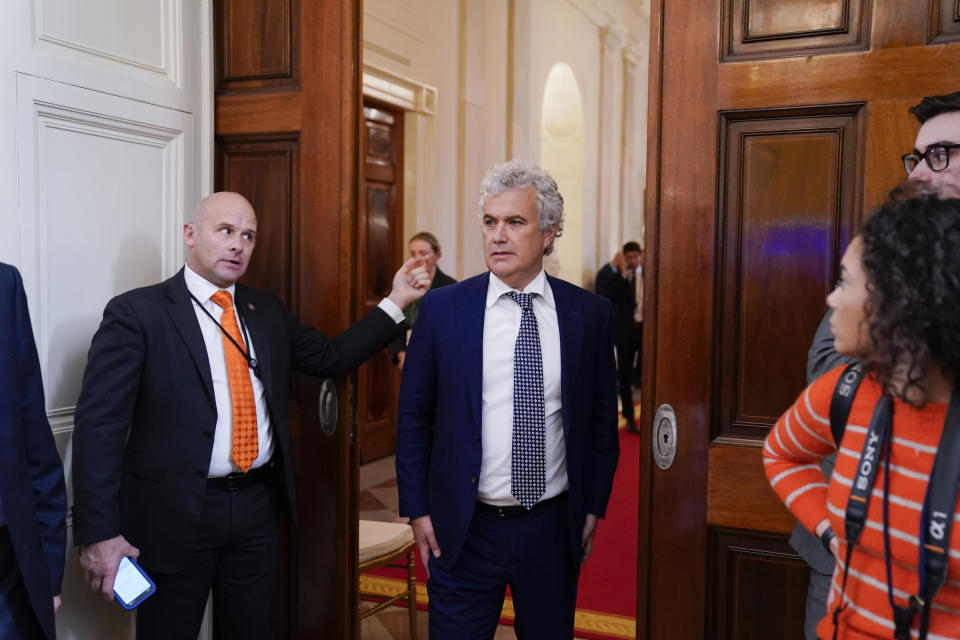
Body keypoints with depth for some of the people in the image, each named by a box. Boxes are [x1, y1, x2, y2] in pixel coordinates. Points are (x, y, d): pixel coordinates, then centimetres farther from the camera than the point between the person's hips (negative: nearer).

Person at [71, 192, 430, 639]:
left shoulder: (266, 311, 9)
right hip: (175, 512, -5)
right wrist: (99, 533, -16)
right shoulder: (137, 312, -9)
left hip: (258, 505, 5)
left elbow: (332, 357, 14)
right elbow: (99, 424, -12)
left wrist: (395, 303, 7)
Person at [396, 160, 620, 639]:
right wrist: (417, 509, 0)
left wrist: (594, 506, 6)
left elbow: (603, 417, 6)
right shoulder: (442, 308, -5)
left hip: (555, 529, 2)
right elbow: (413, 414, 1)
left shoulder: (589, 313, -2)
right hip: (464, 530, -1)